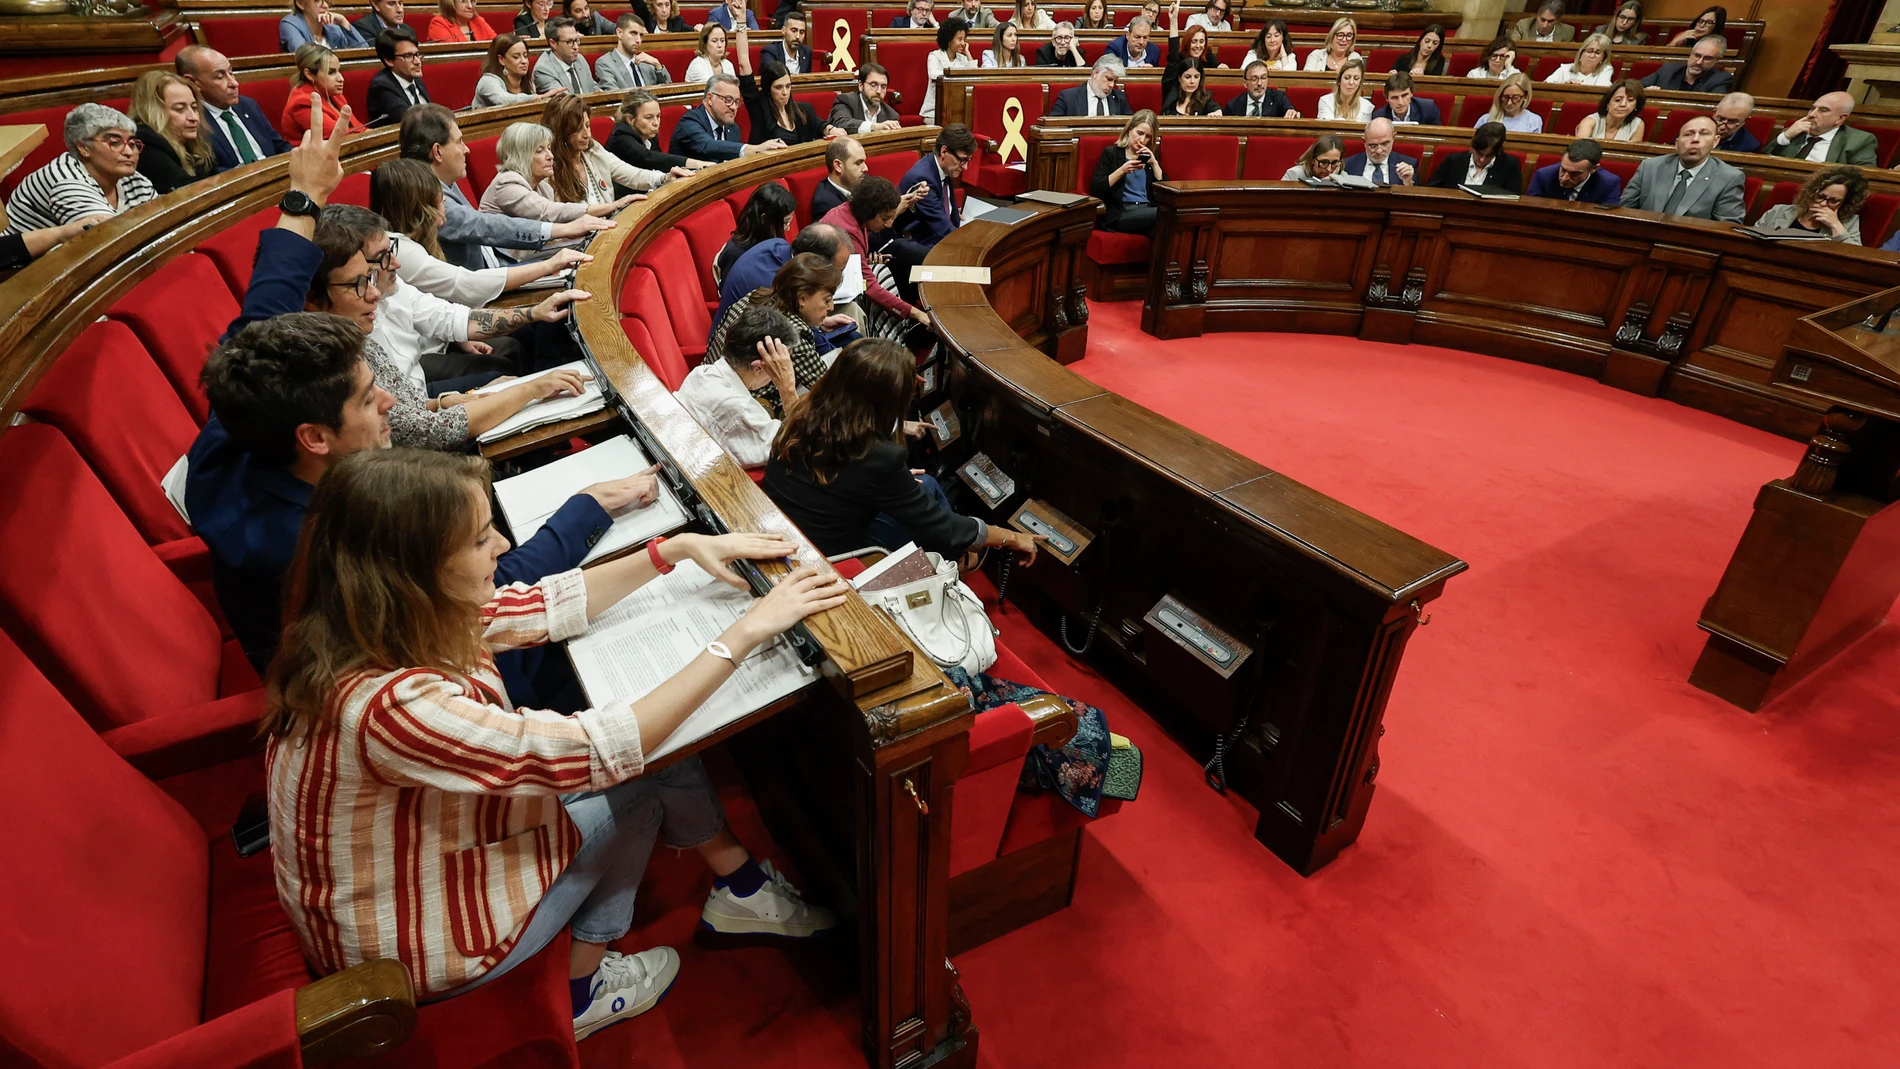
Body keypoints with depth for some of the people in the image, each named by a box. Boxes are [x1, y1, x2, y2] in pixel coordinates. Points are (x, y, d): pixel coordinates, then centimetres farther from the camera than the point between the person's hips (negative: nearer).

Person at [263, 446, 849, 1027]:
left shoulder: (405, 615, -14)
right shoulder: (384, 705, -38)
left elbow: (546, 605, -1)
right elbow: (602, 750, -34)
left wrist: (680, 547, -7)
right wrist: (747, 631, -32)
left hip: (430, 846, 7)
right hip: (413, 943, -7)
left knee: (655, 748, 0)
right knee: (641, 781, 2)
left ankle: (742, 886, 21)